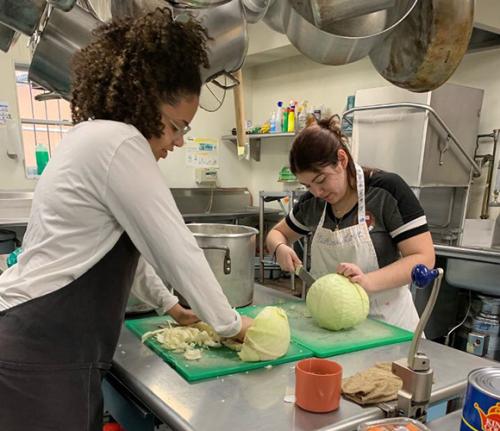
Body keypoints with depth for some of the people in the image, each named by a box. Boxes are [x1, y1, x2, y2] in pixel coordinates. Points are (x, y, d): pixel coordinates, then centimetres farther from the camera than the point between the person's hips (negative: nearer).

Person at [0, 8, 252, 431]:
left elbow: (123, 249, 19)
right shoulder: (117, 142, -18)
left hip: (43, 342, 10)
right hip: (41, 355, -10)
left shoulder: (92, 139, 13)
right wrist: (229, 322, -3)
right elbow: (175, 248, -17)